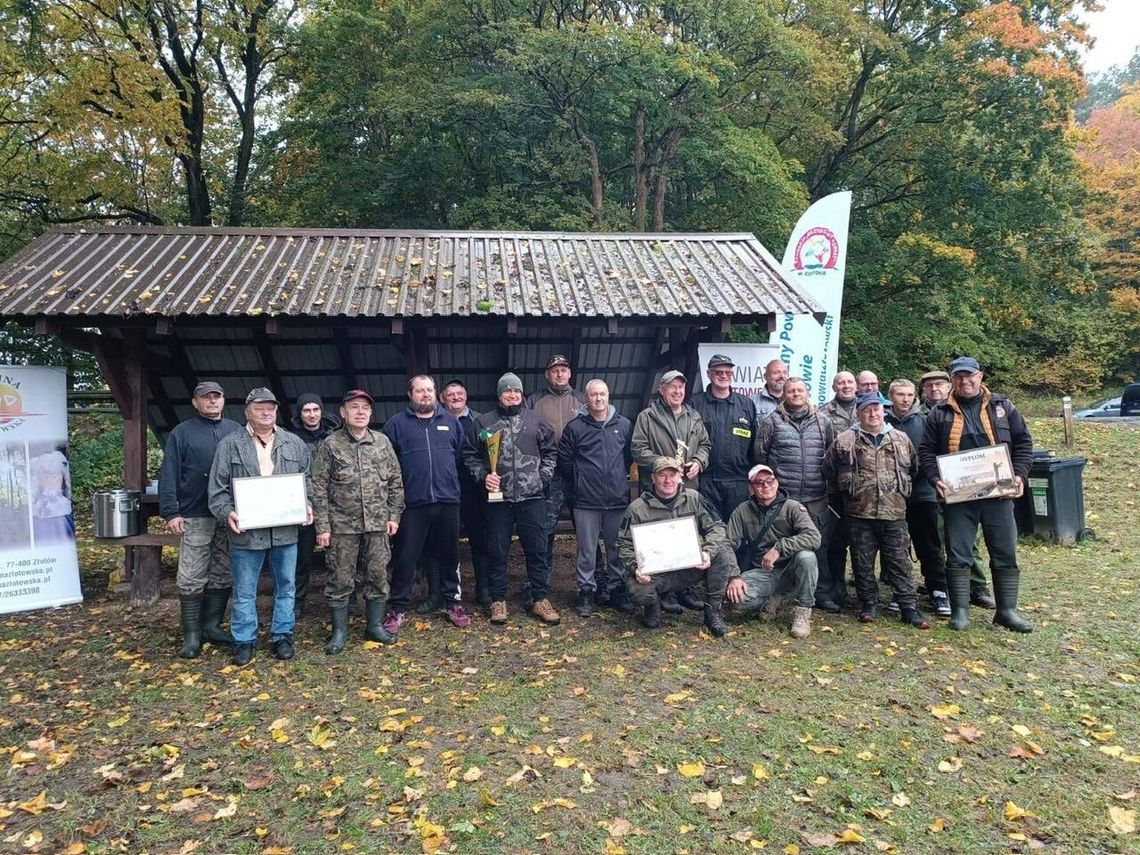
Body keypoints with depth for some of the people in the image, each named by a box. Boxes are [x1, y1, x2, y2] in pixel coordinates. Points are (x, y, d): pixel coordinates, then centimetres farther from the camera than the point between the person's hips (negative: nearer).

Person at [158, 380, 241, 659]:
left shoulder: (236, 431, 10)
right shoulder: (182, 433, 2)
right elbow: (168, 476, -2)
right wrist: (170, 512, -10)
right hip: (195, 517, -3)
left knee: (223, 576, 9)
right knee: (191, 579, -1)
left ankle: (212, 625, 21)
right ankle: (191, 634, 9)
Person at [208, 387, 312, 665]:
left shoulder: (294, 444, 9)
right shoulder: (230, 444, 1)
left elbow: (306, 480, 14)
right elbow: (218, 486, 0)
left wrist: (306, 504, -2)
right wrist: (227, 512, -14)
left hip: (285, 531, 2)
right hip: (246, 531, -2)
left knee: (286, 586, 11)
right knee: (244, 591, 8)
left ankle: (282, 635, 25)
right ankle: (244, 640, 21)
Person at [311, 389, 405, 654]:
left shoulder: (382, 441, 5)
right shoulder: (330, 444, -3)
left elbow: (395, 481, 9)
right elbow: (319, 488, -4)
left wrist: (394, 515, 4)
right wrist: (322, 526, -8)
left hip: (378, 523, 3)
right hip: (342, 525, -3)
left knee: (378, 575, 9)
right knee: (339, 579, 4)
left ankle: (375, 625, 24)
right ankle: (339, 631, 18)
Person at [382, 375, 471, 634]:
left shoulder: (451, 422, 11)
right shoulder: (396, 424, 3)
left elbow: (463, 456, 13)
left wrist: (453, 482, 6)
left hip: (447, 501, 2)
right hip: (412, 503, -2)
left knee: (449, 555, 12)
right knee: (406, 558, 3)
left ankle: (454, 603, 24)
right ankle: (397, 608, 14)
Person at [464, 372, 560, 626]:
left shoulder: (535, 421, 9)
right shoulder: (484, 422, 5)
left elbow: (550, 452, 13)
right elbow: (471, 455, 8)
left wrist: (543, 476, 2)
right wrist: (483, 475, -6)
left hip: (532, 498, 1)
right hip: (498, 498, -1)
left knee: (537, 550, 5)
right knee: (497, 552, 6)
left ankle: (540, 600, 16)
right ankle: (498, 600, 19)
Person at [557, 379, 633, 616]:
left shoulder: (624, 425, 4)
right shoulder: (575, 427, -1)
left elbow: (630, 456, 15)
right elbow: (564, 461, 3)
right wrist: (578, 485, 6)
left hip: (618, 500, 2)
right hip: (587, 502, -2)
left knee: (617, 548, 11)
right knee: (587, 550, 5)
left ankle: (616, 590, 24)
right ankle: (586, 591, 17)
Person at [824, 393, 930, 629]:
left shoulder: (901, 439, 7)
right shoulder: (845, 440, 0)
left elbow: (913, 469, 20)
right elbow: (829, 469, 9)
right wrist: (845, 490, 11)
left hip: (894, 513, 1)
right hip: (860, 514, -1)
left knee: (899, 561, 4)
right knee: (863, 562, 6)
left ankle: (908, 607, 11)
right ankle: (869, 605, 19)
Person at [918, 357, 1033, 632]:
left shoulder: (1003, 406, 8)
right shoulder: (940, 413, 5)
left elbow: (1023, 442, 8)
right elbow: (926, 451, 4)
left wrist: (1019, 474, -5)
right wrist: (936, 479, -11)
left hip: (998, 493, 1)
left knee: (1006, 553, 6)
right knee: (958, 555, 2)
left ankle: (1007, 610, 19)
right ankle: (960, 610, 11)